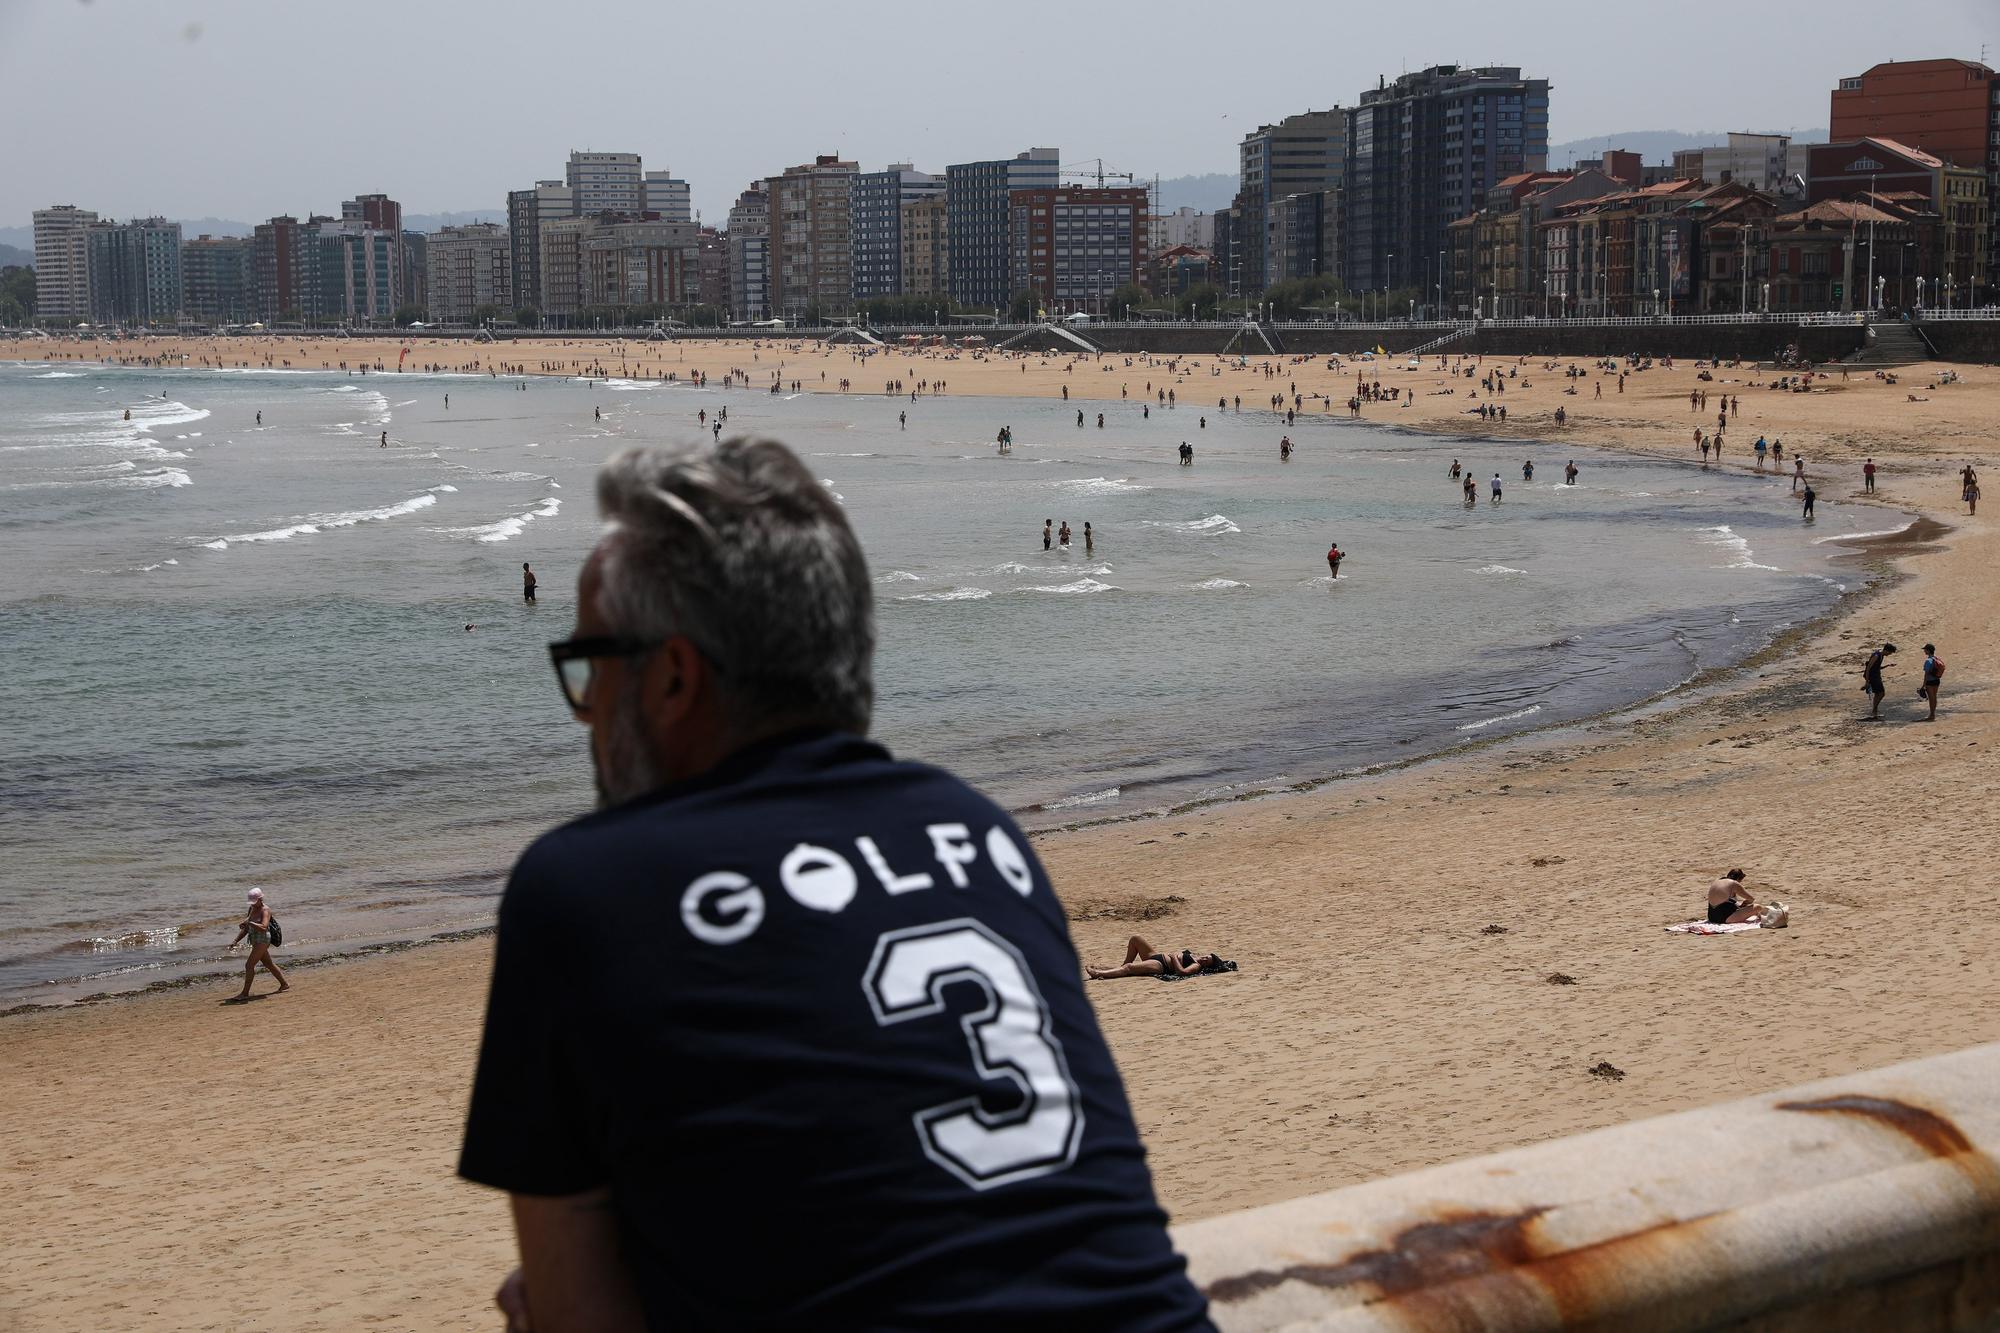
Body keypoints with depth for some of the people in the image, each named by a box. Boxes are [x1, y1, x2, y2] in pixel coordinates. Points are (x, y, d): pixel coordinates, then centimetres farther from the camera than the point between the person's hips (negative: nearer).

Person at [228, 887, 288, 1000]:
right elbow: (246, 928, 15)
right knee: (268, 964, 20)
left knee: (249, 965, -13)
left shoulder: (265, 910, -15)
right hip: (255, 941, 10)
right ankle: (284, 984, 33)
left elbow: (264, 927, -31)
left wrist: (249, 922, -35)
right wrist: (235, 941, 8)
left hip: (262, 940, -10)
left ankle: (245, 993, -9)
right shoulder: (252, 909, 11)